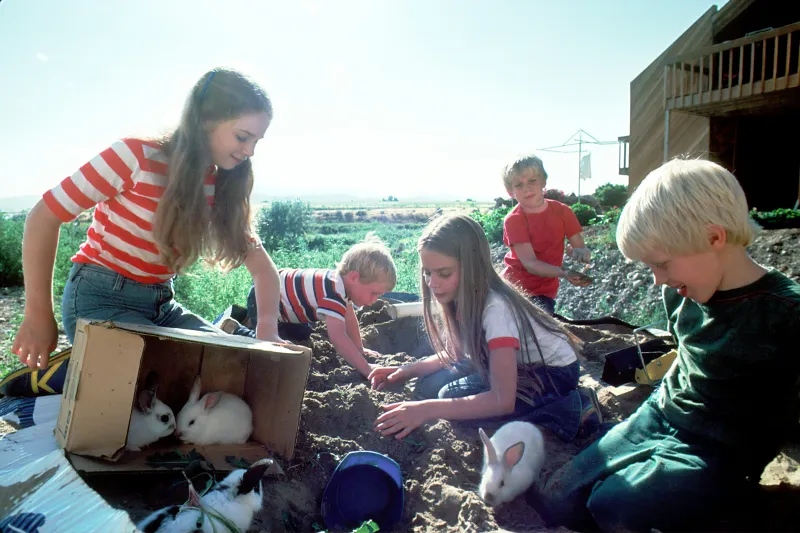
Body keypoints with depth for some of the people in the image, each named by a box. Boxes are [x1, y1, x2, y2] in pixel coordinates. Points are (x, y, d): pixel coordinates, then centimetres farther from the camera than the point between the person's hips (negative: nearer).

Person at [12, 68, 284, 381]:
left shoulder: (222, 188, -1)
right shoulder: (137, 157, -18)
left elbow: (262, 266, -1)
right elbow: (44, 217, -13)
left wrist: (267, 331, -19)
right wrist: (38, 316, -11)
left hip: (161, 304, 6)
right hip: (100, 297, -6)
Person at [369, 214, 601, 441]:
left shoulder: (496, 308, -34)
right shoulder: (462, 298, -12)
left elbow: (504, 399, -38)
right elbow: (456, 352, 2)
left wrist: (428, 409, -43)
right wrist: (409, 370, -14)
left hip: (554, 372, -7)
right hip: (516, 364, 7)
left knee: (453, 396, -24)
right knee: (430, 386, -8)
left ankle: (565, 410, -11)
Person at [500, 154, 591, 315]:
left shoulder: (562, 211, -4)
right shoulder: (513, 220, -14)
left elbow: (582, 249, -2)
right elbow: (529, 263, -22)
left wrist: (580, 252, -28)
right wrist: (564, 273, -38)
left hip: (543, 292, 2)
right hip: (514, 287, -2)